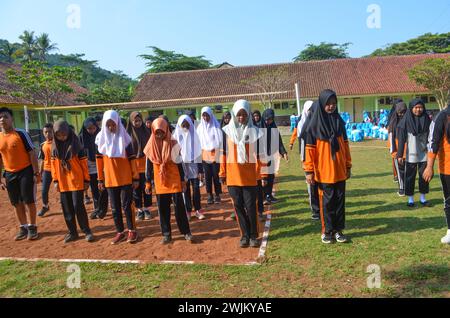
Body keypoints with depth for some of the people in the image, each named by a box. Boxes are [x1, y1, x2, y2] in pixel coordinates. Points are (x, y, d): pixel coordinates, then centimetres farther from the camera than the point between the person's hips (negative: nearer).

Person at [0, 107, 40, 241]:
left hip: (26, 172, -5)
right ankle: (23, 227, 24)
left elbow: (32, 153, -9)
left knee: (29, 201, 1)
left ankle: (32, 227, 16)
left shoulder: (21, 134, -10)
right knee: (16, 203, 10)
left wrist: (36, 173, -13)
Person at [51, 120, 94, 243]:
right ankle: (72, 232, 20)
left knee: (78, 206, -5)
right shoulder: (54, 145, 5)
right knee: (67, 208, 8)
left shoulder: (76, 144, -6)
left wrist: (86, 180, -5)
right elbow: (53, 163, 9)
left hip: (77, 180, -4)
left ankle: (87, 231, 8)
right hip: (63, 182, 4)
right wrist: (55, 180, 6)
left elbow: (84, 162, -4)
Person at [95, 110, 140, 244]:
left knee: (127, 205, 2)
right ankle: (120, 232, 21)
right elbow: (99, 159, 6)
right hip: (110, 179, 3)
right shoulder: (101, 138, 2)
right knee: (115, 207, 9)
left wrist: (136, 178, -5)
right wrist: (100, 179, 6)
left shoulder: (124, 137, -6)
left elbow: (132, 159, -4)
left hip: (126, 178, -3)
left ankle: (132, 230, 16)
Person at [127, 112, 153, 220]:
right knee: (136, 188, 7)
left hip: (145, 163, 1)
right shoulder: (128, 133, -3)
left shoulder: (146, 131, 3)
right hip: (133, 163, -1)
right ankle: (139, 210, 18)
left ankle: (147, 209, 18)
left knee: (146, 187, 7)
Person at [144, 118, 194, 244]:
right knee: (162, 208, 7)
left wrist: (183, 180, 0)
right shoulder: (151, 146, 2)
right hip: (160, 182, 2)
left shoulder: (173, 144, -2)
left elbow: (179, 163, 1)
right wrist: (148, 182, 5)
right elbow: (149, 165, 6)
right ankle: (166, 233, 17)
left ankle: (186, 231, 9)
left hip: (174, 180, -2)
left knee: (179, 206, -1)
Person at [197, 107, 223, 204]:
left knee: (216, 175, -1)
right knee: (207, 176, 3)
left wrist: (215, 148, -10)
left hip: (215, 154, -2)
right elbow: (198, 140, 8)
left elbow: (219, 139, -1)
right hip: (205, 155, 2)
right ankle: (210, 195, 10)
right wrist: (201, 152, -3)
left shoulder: (216, 126, 0)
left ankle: (217, 195, 8)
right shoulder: (200, 127, 8)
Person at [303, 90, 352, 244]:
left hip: (340, 170, 4)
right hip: (324, 171, -4)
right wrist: (309, 170, -10)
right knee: (327, 201, 5)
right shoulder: (315, 124, -7)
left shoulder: (339, 122, 6)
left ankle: (338, 229, 22)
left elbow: (345, 145, 11)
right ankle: (327, 231, 18)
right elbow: (309, 148, -7)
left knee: (340, 200, 9)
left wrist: (348, 166, 11)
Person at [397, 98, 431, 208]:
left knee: (424, 176, 10)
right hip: (411, 154, -3)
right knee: (410, 176, 4)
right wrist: (400, 154, -8)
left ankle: (423, 198, 23)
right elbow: (401, 138, -6)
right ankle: (410, 199, 16)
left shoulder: (427, 119, 3)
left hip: (424, 153, 3)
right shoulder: (406, 120, -6)